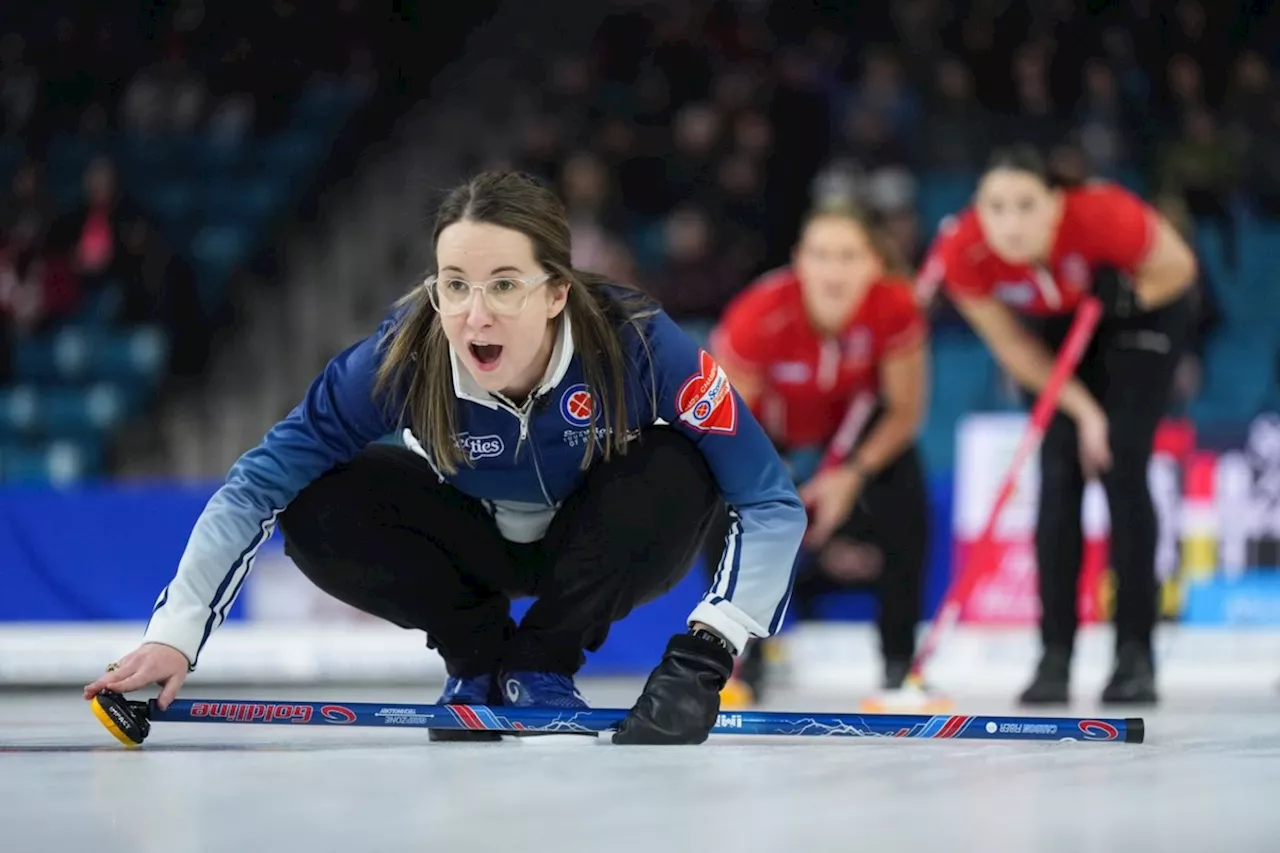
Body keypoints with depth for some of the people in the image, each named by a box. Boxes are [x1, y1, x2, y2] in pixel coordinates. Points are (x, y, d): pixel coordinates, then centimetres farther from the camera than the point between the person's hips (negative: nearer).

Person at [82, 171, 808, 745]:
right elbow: (259, 483, -25)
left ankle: (543, 665, -8)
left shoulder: (638, 345, -34)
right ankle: (480, 654, 0)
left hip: (603, 550, -1)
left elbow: (772, 503, -29)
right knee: (315, 508, -26)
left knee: (676, 472, -34)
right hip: (477, 544, 1)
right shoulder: (405, 355, -30)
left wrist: (705, 653, -41)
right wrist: (174, 635, -35)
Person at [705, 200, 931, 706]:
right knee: (726, 504, -25)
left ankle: (900, 664, 0)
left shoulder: (895, 306, -33)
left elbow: (906, 411, -16)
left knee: (905, 511, -20)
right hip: (764, 420, -1)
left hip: (856, 414, 2)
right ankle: (743, 661, -4)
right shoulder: (757, 317, -39)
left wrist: (854, 474, -27)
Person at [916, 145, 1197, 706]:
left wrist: (1123, 293, -35)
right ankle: (1055, 656, -4)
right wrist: (1084, 411, -19)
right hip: (1058, 328, 3)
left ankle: (1135, 653, -8)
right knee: (1059, 475, -8)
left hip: (1142, 311, -2)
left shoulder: (1102, 215, -39)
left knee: (1121, 467, -13)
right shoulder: (964, 254, -31)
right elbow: (1014, 348, -16)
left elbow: (1178, 266, -18)